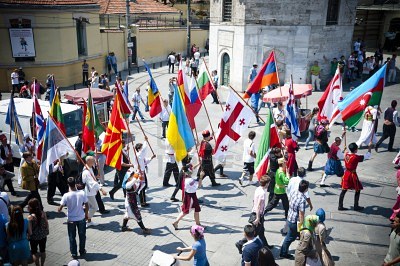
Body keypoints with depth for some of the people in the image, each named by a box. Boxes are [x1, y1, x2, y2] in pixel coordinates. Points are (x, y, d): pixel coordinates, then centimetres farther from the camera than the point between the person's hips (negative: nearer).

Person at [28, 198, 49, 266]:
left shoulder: (30, 217, -23)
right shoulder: (43, 213, -11)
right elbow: (46, 224, -1)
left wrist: (28, 237, -4)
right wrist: (46, 233, 14)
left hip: (34, 237, -4)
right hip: (43, 236, 4)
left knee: (34, 252, 16)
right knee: (43, 251, 21)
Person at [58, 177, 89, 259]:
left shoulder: (66, 196, -20)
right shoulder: (82, 193, -16)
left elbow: (60, 209, -16)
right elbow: (87, 206, -7)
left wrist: (59, 210, 8)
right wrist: (86, 214, 10)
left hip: (71, 219, -1)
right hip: (81, 218, 1)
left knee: (72, 237, 17)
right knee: (82, 235, 20)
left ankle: (74, 253, 27)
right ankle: (82, 251, 35)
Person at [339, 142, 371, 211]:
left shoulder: (346, 154, -2)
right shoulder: (356, 157, -19)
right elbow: (367, 156, -10)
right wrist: (369, 148, 2)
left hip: (346, 174, 6)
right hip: (353, 175, -6)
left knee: (344, 190, 11)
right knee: (358, 190, 12)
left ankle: (340, 206, 13)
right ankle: (356, 206, 17)